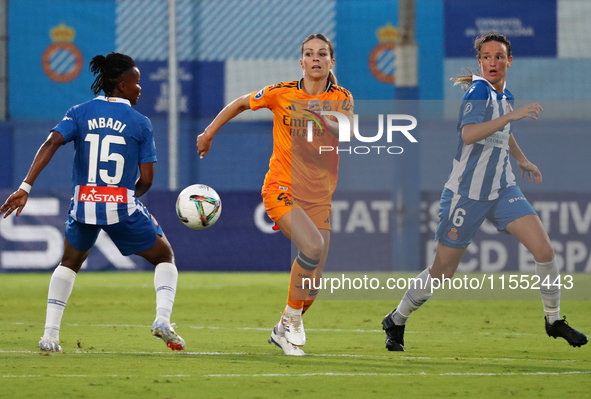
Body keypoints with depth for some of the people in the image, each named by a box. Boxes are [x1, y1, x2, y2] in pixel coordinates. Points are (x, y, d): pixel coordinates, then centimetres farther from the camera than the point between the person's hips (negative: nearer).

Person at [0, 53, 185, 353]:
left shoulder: (80, 114, 4)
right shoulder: (140, 123, -1)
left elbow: (50, 144, -11)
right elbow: (146, 180, -4)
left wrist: (25, 187, -16)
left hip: (84, 204, 3)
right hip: (123, 206, -3)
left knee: (69, 263, 28)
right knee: (164, 257, 18)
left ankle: (50, 335, 16)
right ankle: (162, 319, -6)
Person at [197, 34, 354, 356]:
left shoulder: (341, 99, 2)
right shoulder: (282, 93, -2)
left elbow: (348, 136, -12)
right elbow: (241, 103, 13)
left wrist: (325, 117, -29)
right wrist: (208, 133, 16)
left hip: (319, 197, 3)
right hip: (282, 191, -3)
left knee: (312, 284, 0)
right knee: (312, 245, -30)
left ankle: (284, 331, 28)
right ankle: (291, 320, -13)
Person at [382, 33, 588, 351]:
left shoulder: (504, 95, 8)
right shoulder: (479, 90, -15)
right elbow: (469, 134, -33)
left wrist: (521, 159, 39)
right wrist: (511, 115, -36)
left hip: (502, 190, 7)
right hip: (466, 194, -6)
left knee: (544, 249, -10)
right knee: (441, 273, 2)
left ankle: (553, 320, 7)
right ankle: (396, 322, 22)